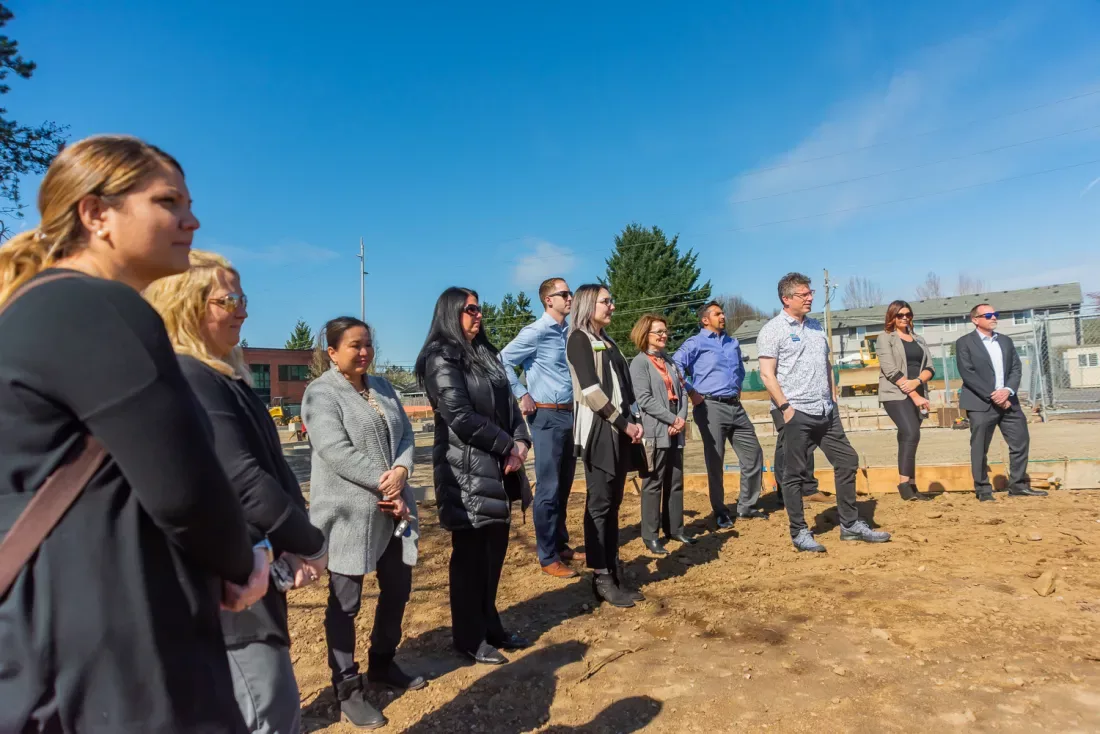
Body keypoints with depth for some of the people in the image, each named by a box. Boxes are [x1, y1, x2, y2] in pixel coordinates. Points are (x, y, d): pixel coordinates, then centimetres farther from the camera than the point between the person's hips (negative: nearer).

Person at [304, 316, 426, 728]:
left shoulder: (382, 386, 12)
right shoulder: (320, 393, -9)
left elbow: (405, 433, 6)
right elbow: (337, 452, -20)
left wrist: (401, 471, -14)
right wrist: (383, 483, -19)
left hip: (392, 508, 7)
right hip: (349, 514, -7)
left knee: (398, 589, 16)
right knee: (345, 602, 6)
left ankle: (382, 664, 37)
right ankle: (347, 688, 22)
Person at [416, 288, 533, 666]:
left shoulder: (485, 354, 15)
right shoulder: (441, 359, -10)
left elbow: (508, 402, 10)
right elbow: (462, 417, -18)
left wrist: (521, 442, -7)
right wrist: (508, 446, -12)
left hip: (498, 468, 8)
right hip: (467, 470, -8)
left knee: (494, 550, 15)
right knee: (470, 555, 4)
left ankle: (490, 627, 30)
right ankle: (469, 637, 19)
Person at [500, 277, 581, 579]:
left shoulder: (570, 333, 10)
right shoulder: (536, 332, -10)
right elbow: (502, 361, -15)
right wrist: (522, 396, -13)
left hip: (570, 414, 7)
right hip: (547, 416, -7)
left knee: (564, 486, 15)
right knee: (549, 489, -2)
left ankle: (561, 545, 28)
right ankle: (548, 558, 8)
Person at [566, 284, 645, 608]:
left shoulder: (607, 342, 20)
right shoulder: (579, 339, -4)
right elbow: (590, 390, -14)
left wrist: (633, 421, 3)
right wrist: (623, 423, -11)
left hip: (619, 429, 8)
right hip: (598, 428, -8)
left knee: (613, 503, 9)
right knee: (600, 503, -4)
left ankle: (613, 572, 15)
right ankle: (601, 578, 3)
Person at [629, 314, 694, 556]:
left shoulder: (670, 361, 16)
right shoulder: (639, 362, -5)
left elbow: (681, 392, 11)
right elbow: (645, 399, -14)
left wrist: (682, 419, -5)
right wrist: (673, 419, -13)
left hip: (675, 432, 7)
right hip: (655, 432, -7)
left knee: (676, 483, 12)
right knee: (653, 484, -2)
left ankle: (675, 529, 24)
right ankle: (650, 537, 5)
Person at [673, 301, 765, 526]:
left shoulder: (733, 343, 17)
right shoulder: (696, 342, -5)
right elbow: (675, 366, -18)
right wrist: (692, 393, -14)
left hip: (735, 407, 7)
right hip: (711, 407, -7)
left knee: (753, 453, 8)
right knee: (715, 461, 1)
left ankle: (746, 506, 22)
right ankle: (720, 512, 14)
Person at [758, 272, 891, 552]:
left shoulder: (815, 326, 15)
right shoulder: (773, 330, -8)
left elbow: (826, 364, 21)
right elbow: (767, 374, -13)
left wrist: (833, 397, 12)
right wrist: (785, 407, -17)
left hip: (826, 411, 8)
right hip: (796, 414, -7)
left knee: (847, 461, 10)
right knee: (795, 473, 1)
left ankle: (850, 525, 23)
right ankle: (799, 533, 13)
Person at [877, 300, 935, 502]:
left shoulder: (919, 340, 18)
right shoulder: (885, 338, 0)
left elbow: (930, 368, 9)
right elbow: (891, 370, -11)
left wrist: (916, 382, -13)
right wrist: (915, 396, -14)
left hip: (916, 395, 6)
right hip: (895, 394, -6)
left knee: (906, 438, 8)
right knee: (911, 433, -21)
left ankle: (911, 486, 10)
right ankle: (903, 484, -19)